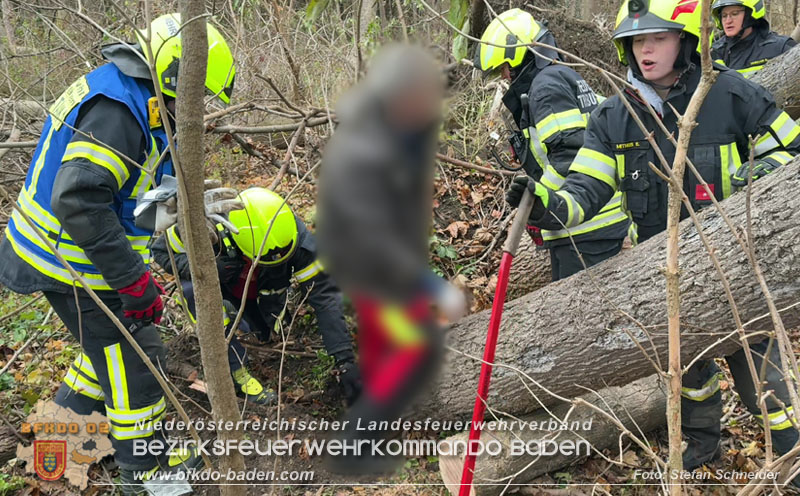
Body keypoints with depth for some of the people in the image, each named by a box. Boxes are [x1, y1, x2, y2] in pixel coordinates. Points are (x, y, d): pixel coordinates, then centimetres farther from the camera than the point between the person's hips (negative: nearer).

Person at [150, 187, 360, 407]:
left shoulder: (296, 237, -35)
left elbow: (325, 297, -31)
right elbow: (162, 250, -22)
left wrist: (345, 362, -36)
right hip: (220, 288, -2)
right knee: (192, 288, -34)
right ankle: (237, 372, -24)